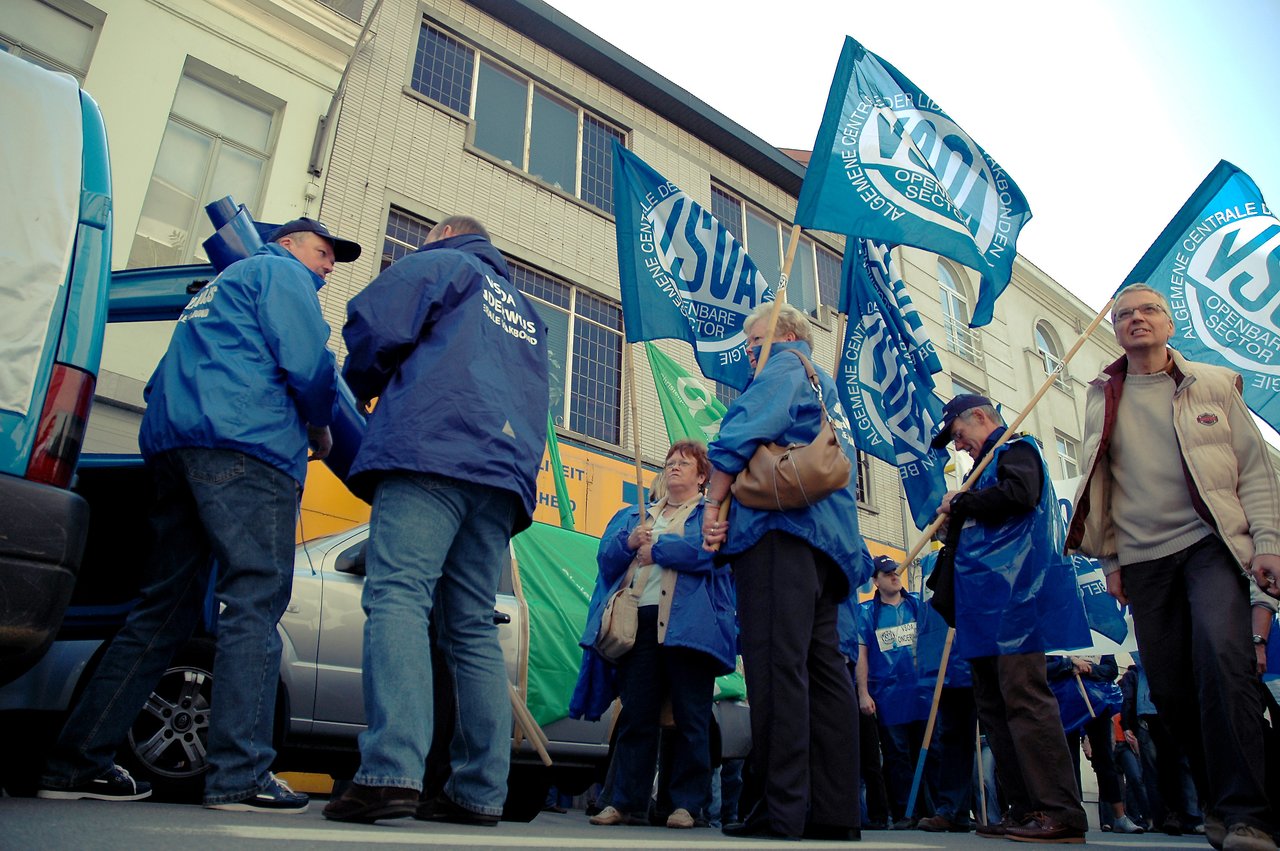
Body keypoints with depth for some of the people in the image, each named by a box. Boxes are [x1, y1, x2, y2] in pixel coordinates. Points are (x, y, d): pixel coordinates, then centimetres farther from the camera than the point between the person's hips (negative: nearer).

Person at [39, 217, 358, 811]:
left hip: (168, 444, 9)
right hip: (244, 446, -9)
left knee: (165, 608, 9)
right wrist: (322, 429, 8)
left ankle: (76, 762, 11)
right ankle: (240, 775, -17)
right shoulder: (281, 273, 7)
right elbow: (308, 363, -8)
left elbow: (165, 381, 34)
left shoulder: (215, 290, 35)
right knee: (255, 602, -13)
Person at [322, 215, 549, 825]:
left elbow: (375, 325, 2)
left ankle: (391, 772, -28)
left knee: (398, 596, -16)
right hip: (507, 473, 7)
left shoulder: (442, 263, 15)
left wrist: (359, 388, 20)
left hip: (431, 449, -6)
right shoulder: (526, 313, 36)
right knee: (473, 627, 3)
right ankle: (480, 791, -1)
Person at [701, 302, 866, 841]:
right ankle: (835, 811, 7)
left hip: (781, 526, -9)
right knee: (823, 665, 5)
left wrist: (714, 503, -6)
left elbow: (739, 433, -11)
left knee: (777, 665, -14)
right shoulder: (828, 391, 33)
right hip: (830, 542, 10)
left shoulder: (785, 365, 7)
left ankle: (781, 810, -15)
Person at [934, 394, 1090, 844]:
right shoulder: (988, 464, 27)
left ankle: (1061, 812, -9)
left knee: (1024, 699, -13)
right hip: (986, 605, 11)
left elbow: (1020, 492, -21)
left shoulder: (1016, 449, 0)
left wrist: (960, 502, -9)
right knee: (993, 705, 9)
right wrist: (954, 522, 15)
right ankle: (1025, 810, 14)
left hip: (1014, 599, -11)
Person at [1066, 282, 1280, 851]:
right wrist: (1110, 561, 8)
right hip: (1142, 557, 2)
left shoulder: (1213, 384, 9)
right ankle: (1220, 802, 20)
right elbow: (1097, 485, 12)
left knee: (1222, 656, -23)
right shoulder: (1102, 400, 12)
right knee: (1169, 686, 2)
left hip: (1210, 541, -2)